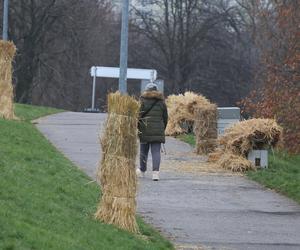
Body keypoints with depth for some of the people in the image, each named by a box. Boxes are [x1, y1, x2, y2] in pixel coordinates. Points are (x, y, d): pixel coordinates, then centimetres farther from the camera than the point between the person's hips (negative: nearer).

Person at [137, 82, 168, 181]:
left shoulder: (143, 100, -2)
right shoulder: (161, 102, 7)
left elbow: (138, 115, -7)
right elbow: (165, 117, 11)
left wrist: (136, 129, -2)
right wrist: (162, 129, 23)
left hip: (145, 129, -2)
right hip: (158, 131, 2)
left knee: (143, 150, 12)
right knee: (156, 151, -1)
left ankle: (142, 171, 27)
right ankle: (155, 171, -16)